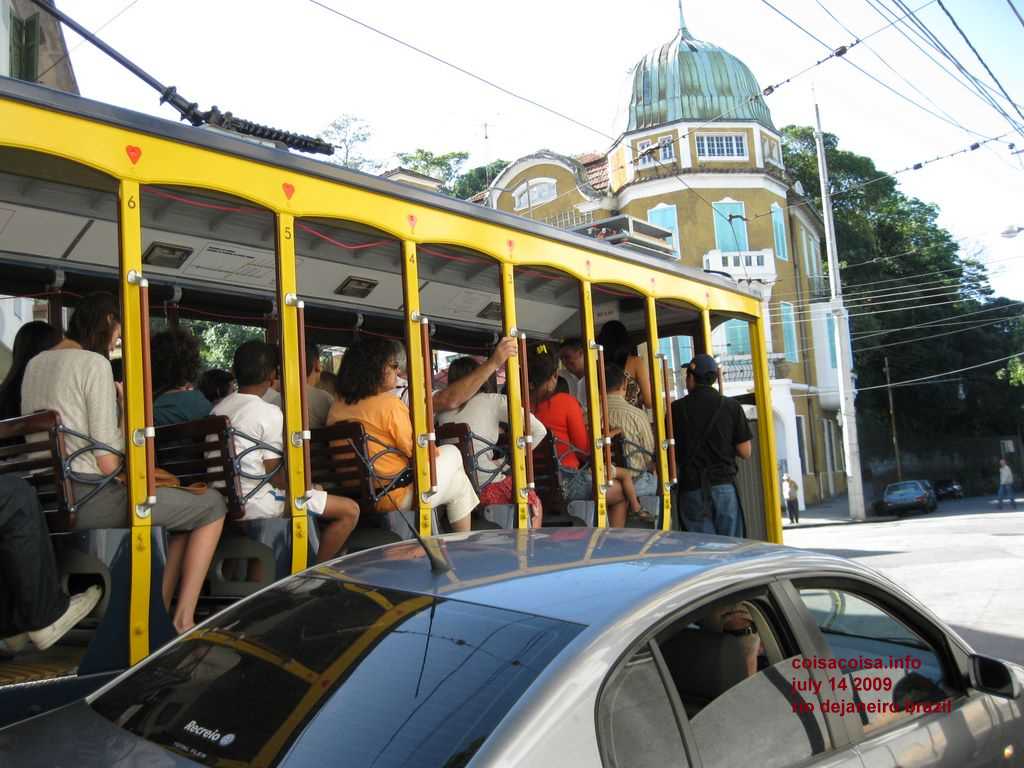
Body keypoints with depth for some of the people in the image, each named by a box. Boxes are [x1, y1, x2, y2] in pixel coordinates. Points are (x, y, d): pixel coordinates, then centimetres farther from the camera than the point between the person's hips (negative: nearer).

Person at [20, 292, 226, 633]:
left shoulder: (34, 364, 12)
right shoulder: (95, 363, -13)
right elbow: (108, 463, -17)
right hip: (91, 500, -9)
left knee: (183, 506, 24)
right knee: (213, 505, 2)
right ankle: (183, 619, 4)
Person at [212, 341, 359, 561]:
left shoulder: (217, 410, 8)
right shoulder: (269, 413, -15)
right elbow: (276, 477, -15)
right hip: (259, 505, -9)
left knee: (316, 492, 29)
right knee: (349, 510, -8)